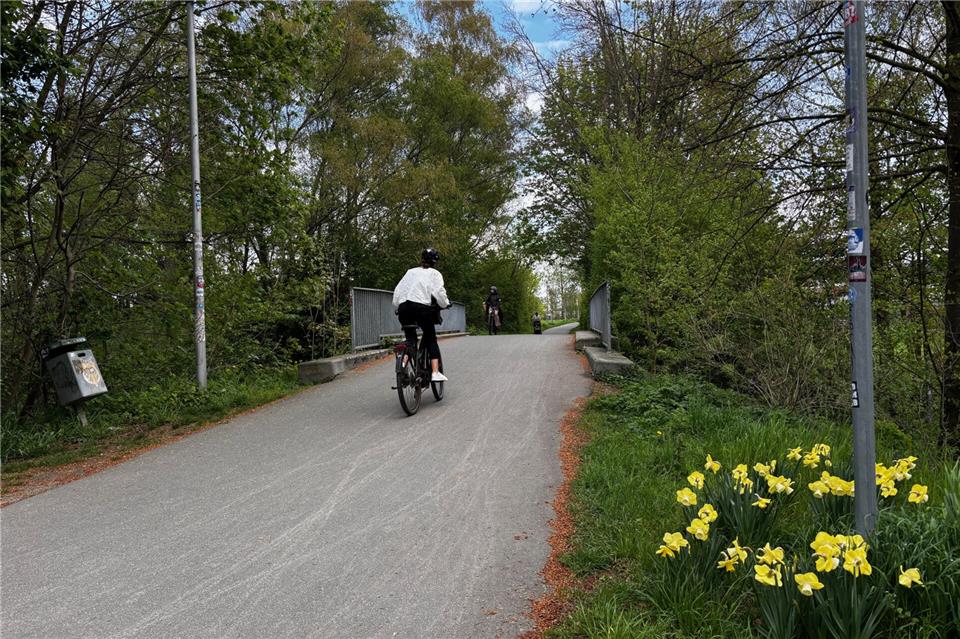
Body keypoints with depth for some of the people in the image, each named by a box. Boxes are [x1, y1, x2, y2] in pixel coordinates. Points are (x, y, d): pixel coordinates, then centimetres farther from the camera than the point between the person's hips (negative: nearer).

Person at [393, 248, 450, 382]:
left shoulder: (410, 272, 25)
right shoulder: (434, 273, 13)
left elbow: (397, 291, 18)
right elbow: (439, 292, -1)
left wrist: (398, 307, 25)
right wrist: (446, 304, 14)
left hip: (404, 307, 4)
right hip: (421, 307, -4)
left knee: (409, 339, 16)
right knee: (431, 339, 9)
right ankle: (435, 372, -2)